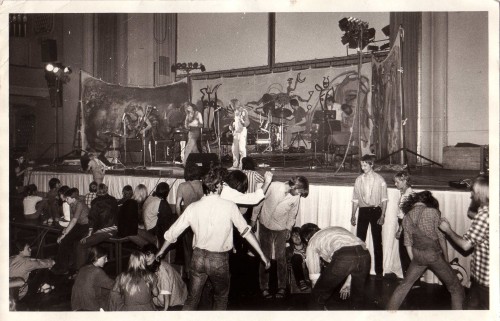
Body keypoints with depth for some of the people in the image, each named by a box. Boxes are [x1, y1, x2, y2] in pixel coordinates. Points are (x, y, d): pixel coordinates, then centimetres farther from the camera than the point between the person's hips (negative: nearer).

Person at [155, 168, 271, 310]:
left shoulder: (193, 208, -5)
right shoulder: (229, 206, -13)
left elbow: (173, 232, 3)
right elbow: (246, 231, -8)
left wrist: (161, 251, 19)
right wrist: (262, 255, 0)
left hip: (198, 257, 3)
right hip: (219, 260, -2)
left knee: (192, 298, 18)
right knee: (221, 298, 20)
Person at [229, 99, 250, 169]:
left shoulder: (243, 111, -8)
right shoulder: (236, 112, 15)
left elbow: (247, 122, -13)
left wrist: (242, 121, -31)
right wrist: (232, 126, 11)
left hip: (242, 132, -8)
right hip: (235, 132, 8)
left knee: (242, 149, -9)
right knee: (234, 149, 8)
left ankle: (242, 165, -5)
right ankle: (235, 165, 15)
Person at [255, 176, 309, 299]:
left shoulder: (296, 197, -13)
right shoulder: (273, 186, -22)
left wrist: (289, 228, 9)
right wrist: (253, 219, -2)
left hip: (281, 229, 2)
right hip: (265, 226, -2)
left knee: (281, 258, 4)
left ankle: (281, 288, 17)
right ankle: (264, 288, 15)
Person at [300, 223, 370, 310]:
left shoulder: (312, 243, 25)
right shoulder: (337, 228, 40)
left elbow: (315, 276, 27)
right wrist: (348, 283, 48)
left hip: (342, 258, -6)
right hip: (365, 254, 6)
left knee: (317, 297, 14)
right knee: (358, 297, 30)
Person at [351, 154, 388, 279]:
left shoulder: (379, 180, -3)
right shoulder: (359, 179, 6)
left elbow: (384, 199, -3)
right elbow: (355, 199, 10)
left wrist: (382, 215, -10)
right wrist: (353, 215, 7)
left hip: (375, 210, -3)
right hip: (363, 211, 3)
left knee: (377, 242, 5)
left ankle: (379, 271, 13)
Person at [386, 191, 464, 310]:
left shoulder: (407, 217, 5)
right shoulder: (433, 212, -7)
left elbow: (408, 243, 9)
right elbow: (441, 237, -5)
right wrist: (446, 258, 6)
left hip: (418, 256, 4)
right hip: (434, 255, -4)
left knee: (405, 285, 20)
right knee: (456, 289, 10)